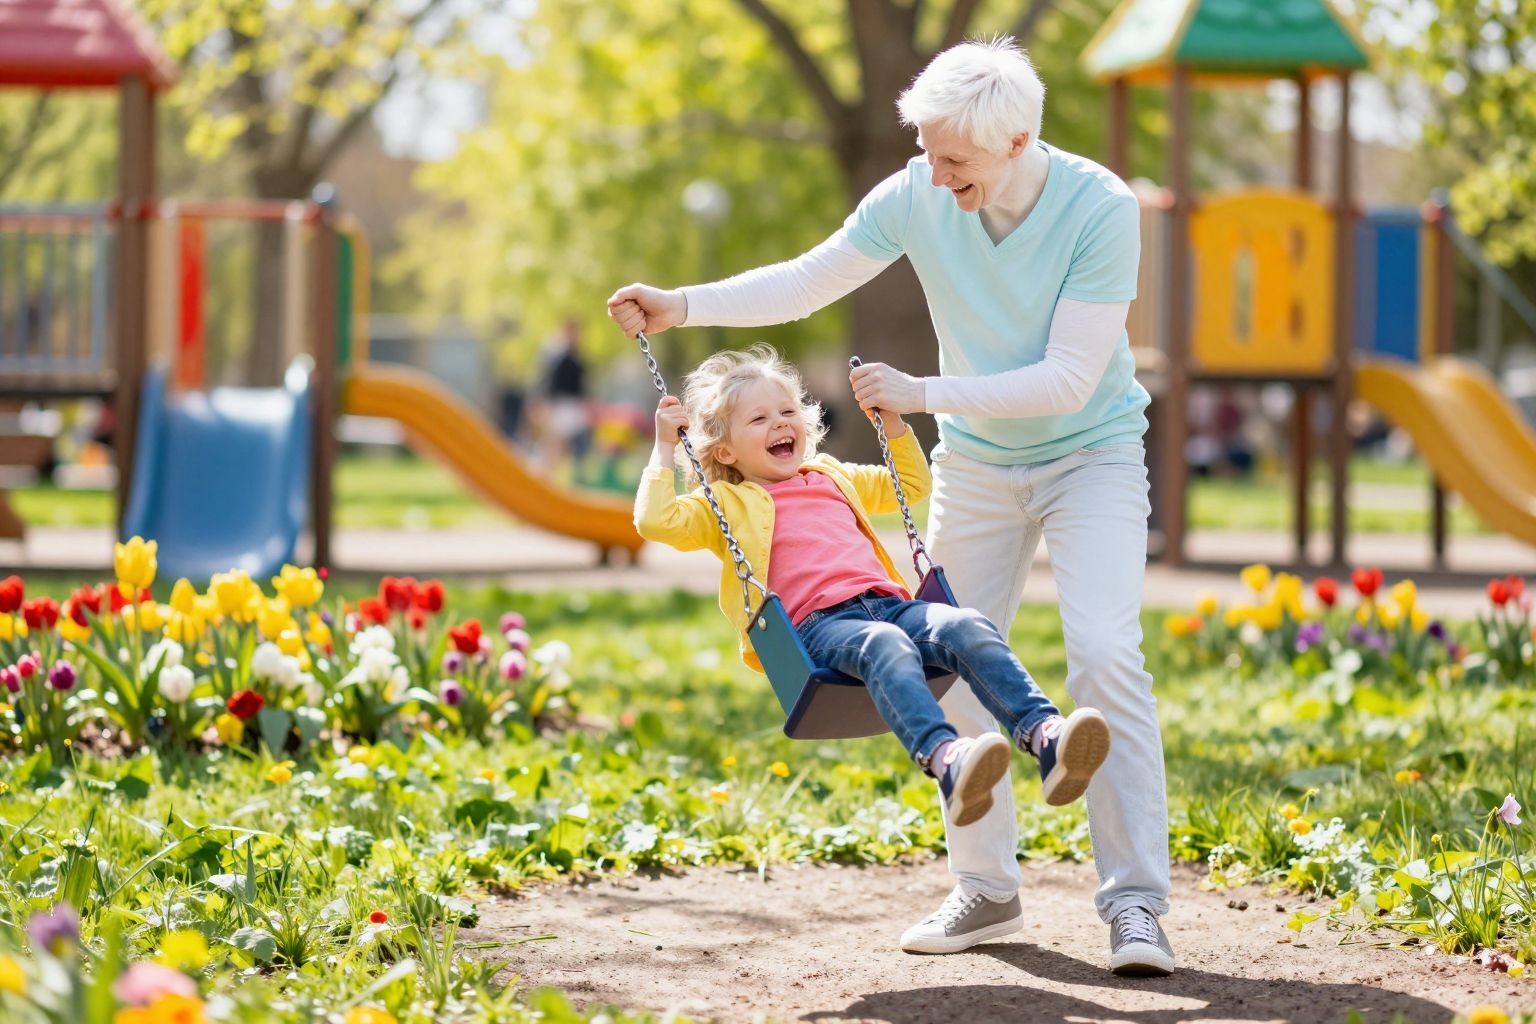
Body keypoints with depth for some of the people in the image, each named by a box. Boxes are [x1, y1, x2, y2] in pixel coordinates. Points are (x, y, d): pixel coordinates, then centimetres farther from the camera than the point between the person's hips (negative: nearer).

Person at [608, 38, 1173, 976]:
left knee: (1104, 652, -20)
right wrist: (684, 306, -19)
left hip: (1091, 452, -5)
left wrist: (923, 393, -30)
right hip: (977, 465, 5)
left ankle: (1135, 904, -18)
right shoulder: (918, 197, -15)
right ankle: (985, 887, 19)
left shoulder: (1102, 210, -26)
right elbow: (806, 282, -6)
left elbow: (1069, 377, -27)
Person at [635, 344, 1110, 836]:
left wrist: (891, 419, 39)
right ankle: (944, 759, -66)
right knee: (885, 645, -41)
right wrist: (665, 446, 5)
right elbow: (656, 521, 3)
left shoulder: (833, 478, 36)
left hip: (888, 604, 6)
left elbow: (912, 484, 49)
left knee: (969, 628, -26)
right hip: (817, 624, -6)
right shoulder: (727, 503, 19)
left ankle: (1045, 737, -47)